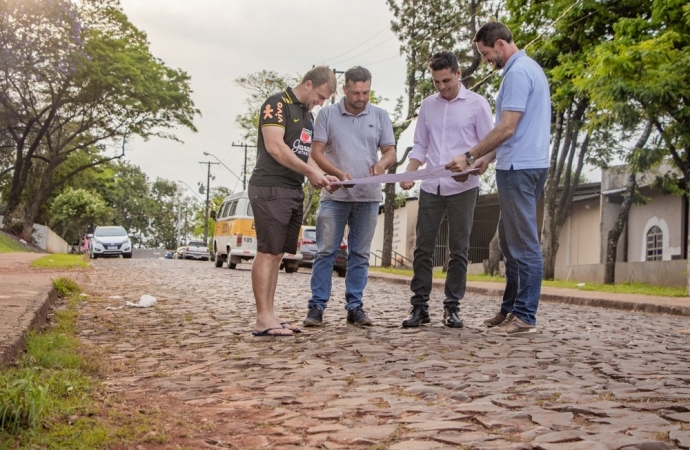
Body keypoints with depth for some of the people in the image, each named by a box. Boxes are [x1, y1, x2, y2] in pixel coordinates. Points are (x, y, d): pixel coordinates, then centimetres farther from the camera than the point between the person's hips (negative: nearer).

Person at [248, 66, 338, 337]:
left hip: (294, 190, 9)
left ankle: (269, 316, 10)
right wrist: (310, 172, -14)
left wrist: (322, 176, 7)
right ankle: (263, 320, -9)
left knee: (277, 254, 7)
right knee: (267, 252, -10)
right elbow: (275, 147, -17)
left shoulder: (307, 115, 20)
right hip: (270, 189, -9)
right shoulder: (277, 104, -7)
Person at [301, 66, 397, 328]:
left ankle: (355, 306, 12)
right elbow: (316, 151, -2)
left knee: (360, 254, 6)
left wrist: (382, 163, -17)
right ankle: (317, 306, 3)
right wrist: (338, 173, -18)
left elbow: (390, 151, 7)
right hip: (334, 195, -2)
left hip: (368, 197, 2)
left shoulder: (380, 116, 9)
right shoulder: (327, 114, 3)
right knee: (326, 251, -2)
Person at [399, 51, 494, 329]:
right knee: (423, 247, 2)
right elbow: (420, 146, 13)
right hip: (431, 187, 4)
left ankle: (452, 307, 10)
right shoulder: (427, 105, 11)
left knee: (458, 250, 2)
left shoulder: (477, 104, 0)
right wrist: (409, 174, -3)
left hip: (463, 188, -3)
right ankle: (419, 306, 8)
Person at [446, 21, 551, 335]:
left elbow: (507, 128, -19)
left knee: (523, 243, -7)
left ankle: (525, 316, -1)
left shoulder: (518, 72, -13)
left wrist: (469, 156, -13)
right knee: (510, 239, 14)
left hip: (519, 168, -11)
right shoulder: (530, 68, 19)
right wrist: (488, 157, 18)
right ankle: (510, 308, 19)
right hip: (524, 165, 11)